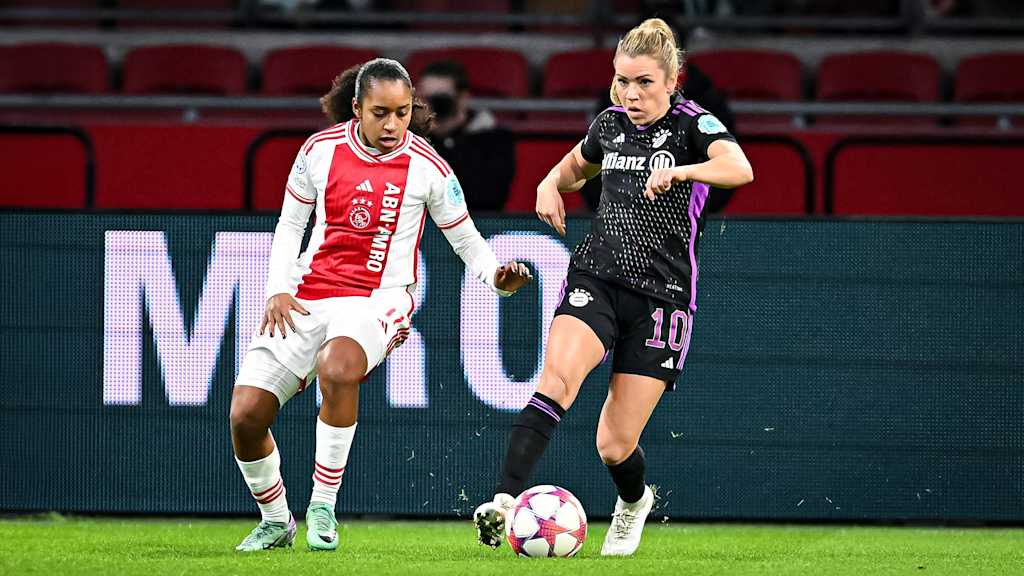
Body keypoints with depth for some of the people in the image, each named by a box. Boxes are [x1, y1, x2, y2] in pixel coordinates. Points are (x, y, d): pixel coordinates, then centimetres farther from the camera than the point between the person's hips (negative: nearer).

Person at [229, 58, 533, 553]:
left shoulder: (426, 168, -4)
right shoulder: (321, 149, 2)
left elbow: (466, 241, 6)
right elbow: (290, 223, 14)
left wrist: (497, 277, -15)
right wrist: (278, 288, 0)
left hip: (377, 300, -4)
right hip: (306, 298, 4)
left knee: (337, 367, -39)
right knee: (245, 414, -8)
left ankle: (323, 508, -26)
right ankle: (276, 521, 18)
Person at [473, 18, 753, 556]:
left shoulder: (692, 124, -7)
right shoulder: (609, 125, 8)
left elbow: (740, 169, -28)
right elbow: (575, 165, 31)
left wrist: (679, 170, -44)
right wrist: (551, 185, 8)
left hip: (661, 295, -3)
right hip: (595, 277, 3)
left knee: (615, 446, 0)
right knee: (556, 380, -28)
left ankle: (634, 501, 35)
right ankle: (504, 502, -37)